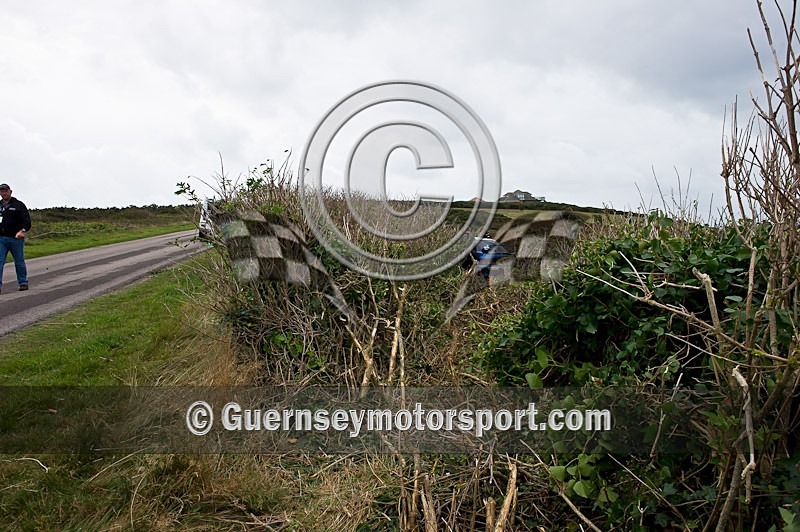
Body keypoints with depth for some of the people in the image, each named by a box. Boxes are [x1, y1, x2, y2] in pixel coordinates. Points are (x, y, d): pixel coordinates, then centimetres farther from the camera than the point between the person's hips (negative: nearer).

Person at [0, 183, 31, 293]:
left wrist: (22, 230, -21)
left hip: (16, 238, -3)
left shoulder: (18, 205, 1)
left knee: (19, 262, 6)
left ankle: (23, 283, 17)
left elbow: (27, 220, -5)